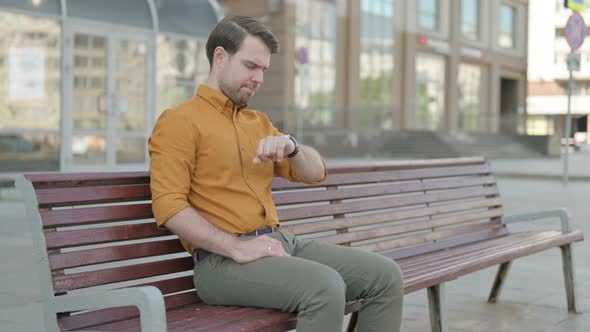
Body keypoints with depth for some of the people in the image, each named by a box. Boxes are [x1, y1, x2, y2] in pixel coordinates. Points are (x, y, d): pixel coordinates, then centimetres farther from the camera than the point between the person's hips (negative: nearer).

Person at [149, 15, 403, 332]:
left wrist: (290, 146, -6)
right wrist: (237, 248, -20)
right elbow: (168, 206, -13)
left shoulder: (259, 122, 21)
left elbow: (316, 173, 18)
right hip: (223, 259, -7)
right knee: (325, 287, -32)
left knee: (385, 275, -7)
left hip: (282, 243, 8)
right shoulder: (179, 121, -2)